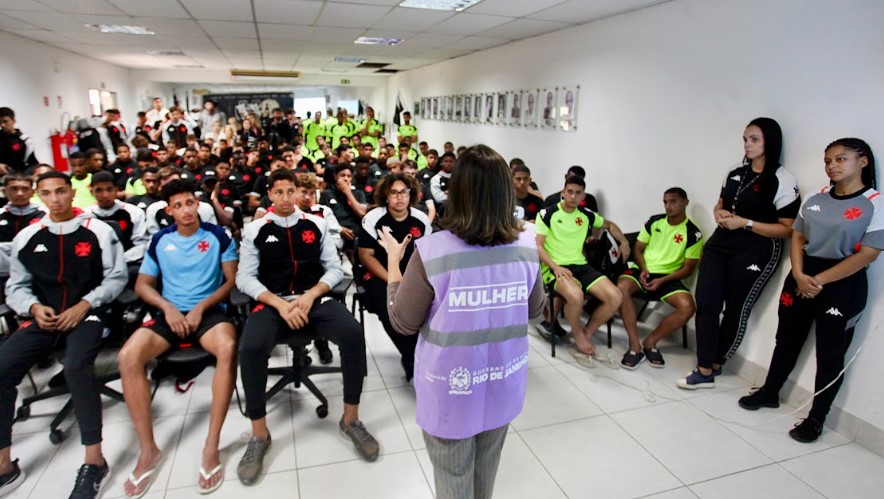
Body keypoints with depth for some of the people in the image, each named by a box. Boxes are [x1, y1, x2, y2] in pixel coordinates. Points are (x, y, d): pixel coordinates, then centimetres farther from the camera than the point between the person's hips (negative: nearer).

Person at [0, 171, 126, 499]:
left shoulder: (98, 231, -1)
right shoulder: (26, 237, 9)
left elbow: (117, 277, -1)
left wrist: (83, 306, -12)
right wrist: (34, 308, -8)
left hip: (87, 314, -4)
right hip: (43, 317, 4)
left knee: (76, 367, -32)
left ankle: (95, 462, -21)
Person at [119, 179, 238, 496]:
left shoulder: (218, 235, 4)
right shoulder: (159, 240, 10)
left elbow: (232, 280, 1)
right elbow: (142, 284, 12)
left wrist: (201, 307, -12)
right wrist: (167, 307, -8)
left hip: (209, 310, -2)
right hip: (170, 313, 3)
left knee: (228, 348, -37)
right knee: (128, 356, -26)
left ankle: (212, 445, -28)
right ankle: (148, 448, -14)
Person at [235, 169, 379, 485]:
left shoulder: (317, 225, 10)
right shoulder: (255, 230, 7)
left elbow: (335, 269, 7)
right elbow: (245, 277, 2)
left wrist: (310, 296, -11)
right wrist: (279, 303, -14)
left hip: (315, 300, 1)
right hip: (272, 303, 0)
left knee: (354, 334, -27)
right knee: (250, 348, -31)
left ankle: (351, 418, -6)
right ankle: (259, 434, -8)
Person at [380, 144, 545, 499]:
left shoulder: (432, 251, -24)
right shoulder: (526, 244, -11)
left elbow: (403, 323, -11)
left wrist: (393, 260, 0)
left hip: (452, 389, -3)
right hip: (504, 383, 4)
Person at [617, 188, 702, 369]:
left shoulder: (693, 233, -1)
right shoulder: (654, 221, 6)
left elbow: (688, 269, -2)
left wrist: (662, 280, -15)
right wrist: (643, 269, -9)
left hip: (668, 277, -1)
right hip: (644, 270, 1)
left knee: (688, 307, -30)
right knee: (622, 288, -33)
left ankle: (650, 342, -8)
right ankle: (635, 346, -26)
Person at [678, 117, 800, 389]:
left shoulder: (783, 181, -8)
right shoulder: (735, 173, 13)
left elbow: (788, 229, -11)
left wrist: (745, 223, -18)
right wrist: (719, 213, 1)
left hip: (756, 252, -6)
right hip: (719, 244, 6)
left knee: (736, 309, 6)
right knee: (706, 303, -4)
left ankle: (715, 364, 22)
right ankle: (704, 371, 2)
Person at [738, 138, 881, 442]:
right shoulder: (815, 200, 9)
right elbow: (798, 238, 6)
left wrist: (819, 280, -16)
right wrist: (799, 275, -10)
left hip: (842, 285, -5)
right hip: (802, 277, 5)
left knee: (830, 354, 5)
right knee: (787, 339, 16)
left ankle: (816, 419, 17)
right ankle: (769, 393, 33)